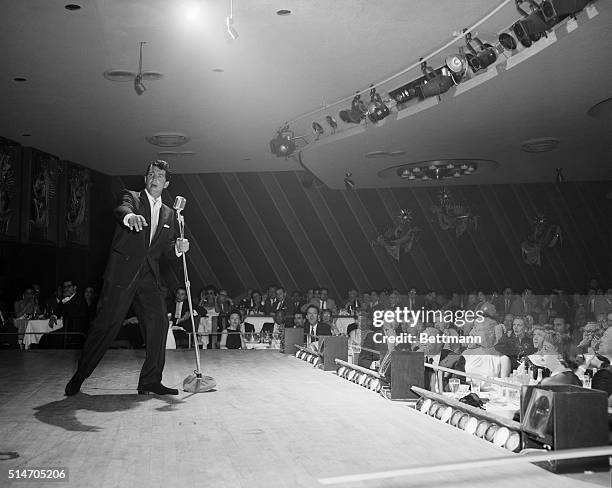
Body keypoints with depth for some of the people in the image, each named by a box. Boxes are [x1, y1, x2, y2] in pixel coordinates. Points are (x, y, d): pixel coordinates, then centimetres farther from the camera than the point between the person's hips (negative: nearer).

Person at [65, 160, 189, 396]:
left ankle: (150, 381, 5)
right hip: (123, 273, -4)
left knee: (159, 323, -5)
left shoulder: (168, 213, 20)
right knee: (106, 324, -5)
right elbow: (121, 210, -19)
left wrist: (178, 248, -3)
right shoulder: (131, 197, 6)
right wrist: (129, 216, -43)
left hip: (150, 278, 5)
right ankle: (79, 376, 11)